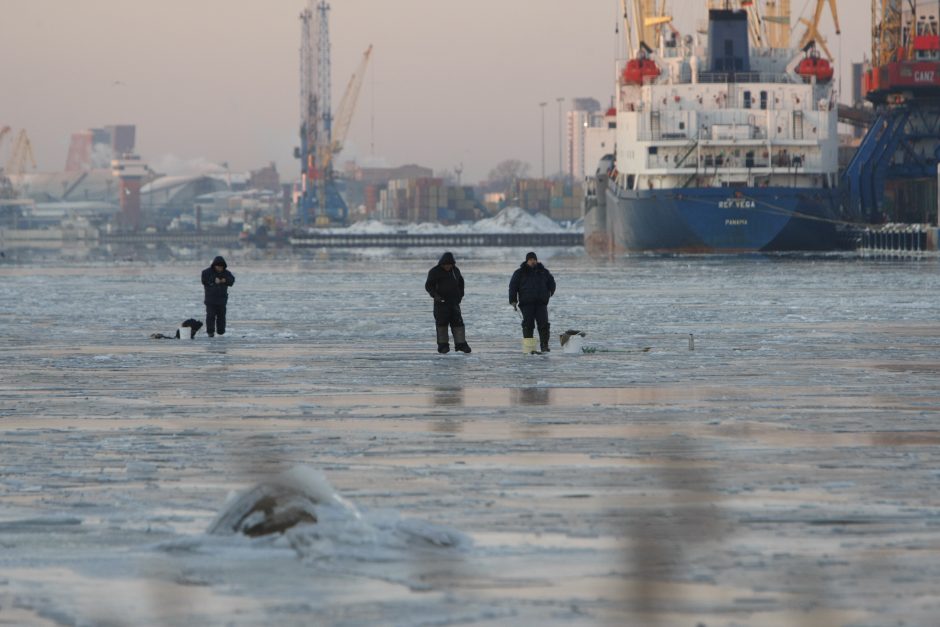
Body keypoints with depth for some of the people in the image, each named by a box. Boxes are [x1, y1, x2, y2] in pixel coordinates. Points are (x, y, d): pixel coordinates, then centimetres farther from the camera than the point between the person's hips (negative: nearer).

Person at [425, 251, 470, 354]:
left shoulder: (455, 270, 9)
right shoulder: (435, 272, -5)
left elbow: (460, 282, 23)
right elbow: (428, 286, -9)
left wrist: (460, 295, 11)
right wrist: (435, 295, -25)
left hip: (454, 301, 4)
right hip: (441, 301, -4)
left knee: (457, 322, -1)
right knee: (442, 323, -4)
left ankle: (460, 344, 0)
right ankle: (443, 345, 0)